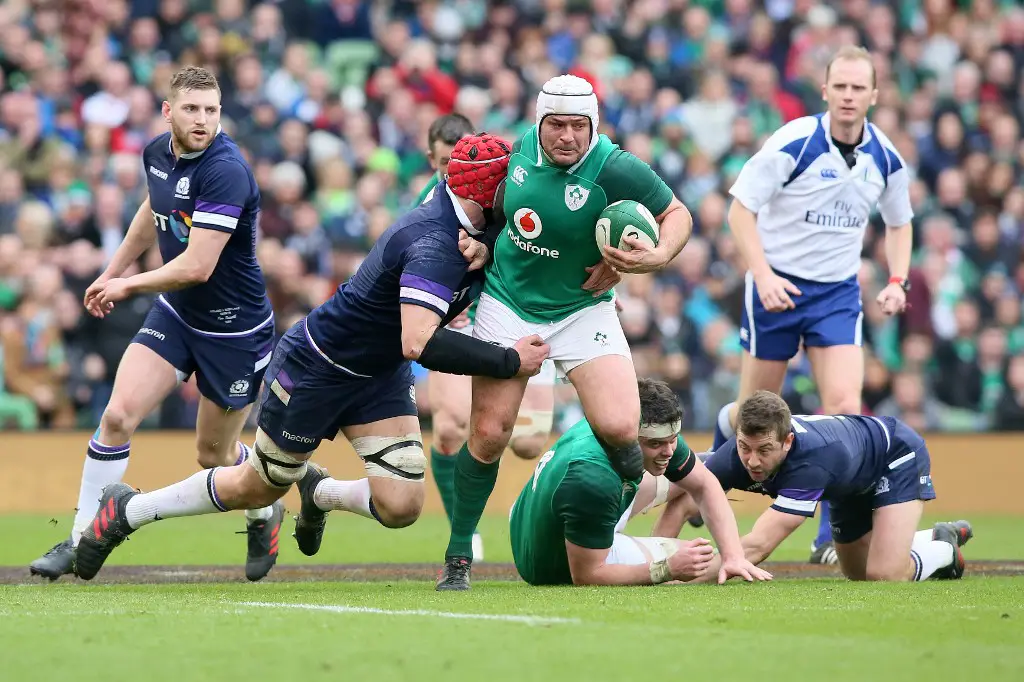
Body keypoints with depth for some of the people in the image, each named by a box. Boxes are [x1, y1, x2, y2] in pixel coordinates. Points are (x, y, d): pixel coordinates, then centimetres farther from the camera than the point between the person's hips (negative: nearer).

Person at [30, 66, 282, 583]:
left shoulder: (226, 171, -28)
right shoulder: (158, 153, -3)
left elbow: (197, 266, -31)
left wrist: (129, 286, -16)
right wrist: (113, 270, 25)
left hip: (234, 329, -6)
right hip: (175, 312, 6)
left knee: (214, 454, 9)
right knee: (118, 415, -11)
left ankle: (263, 514, 42)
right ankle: (80, 540, 0)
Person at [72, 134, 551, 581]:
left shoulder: (463, 225, -8)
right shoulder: (435, 244, -33)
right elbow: (419, 343, -43)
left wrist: (482, 252, -17)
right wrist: (509, 362, -37)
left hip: (380, 376, 8)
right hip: (315, 368, -8)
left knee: (400, 507, -7)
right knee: (259, 487, 10)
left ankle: (321, 493, 24)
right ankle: (129, 509, 29)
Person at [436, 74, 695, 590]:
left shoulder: (615, 169, -20)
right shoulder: (523, 147, -6)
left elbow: (677, 214, -8)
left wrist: (657, 256, -25)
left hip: (582, 310, -2)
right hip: (508, 302, 2)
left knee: (618, 428, -18)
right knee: (489, 434, -5)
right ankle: (457, 557, 10)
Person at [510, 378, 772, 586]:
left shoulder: (653, 430, -17)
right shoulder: (594, 481, -41)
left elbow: (704, 485, -2)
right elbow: (586, 577, -33)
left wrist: (734, 556, -14)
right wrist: (668, 569, -34)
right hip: (557, 570, -8)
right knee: (708, 560, -3)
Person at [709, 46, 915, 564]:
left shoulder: (887, 159, -2)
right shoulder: (793, 143, -16)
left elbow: (898, 223, 16)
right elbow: (740, 209, -14)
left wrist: (897, 281, -1)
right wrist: (762, 274, -25)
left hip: (838, 292, 3)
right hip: (777, 285, -3)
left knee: (844, 405, -13)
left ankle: (833, 537, -7)